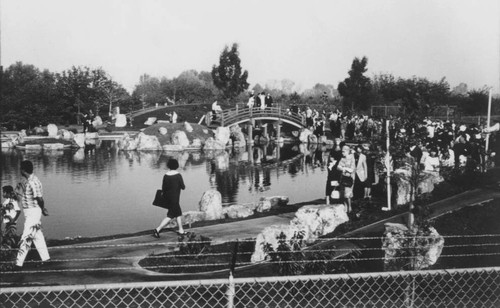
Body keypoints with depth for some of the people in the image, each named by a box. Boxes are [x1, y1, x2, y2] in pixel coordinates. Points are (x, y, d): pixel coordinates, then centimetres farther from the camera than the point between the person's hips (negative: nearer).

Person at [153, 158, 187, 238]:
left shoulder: (166, 175, -4)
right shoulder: (178, 175, -15)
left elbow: (163, 188, -2)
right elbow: (183, 187, -12)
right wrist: (183, 186, 11)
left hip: (167, 197, 6)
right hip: (174, 198, -6)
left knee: (179, 213, 18)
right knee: (170, 216, 0)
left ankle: (181, 230, 24)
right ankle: (158, 229, -8)